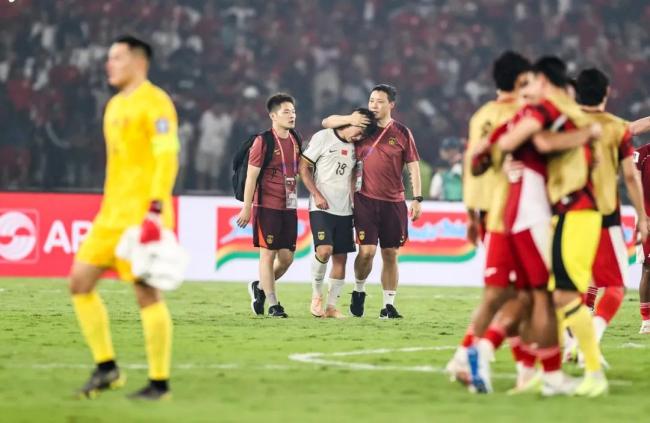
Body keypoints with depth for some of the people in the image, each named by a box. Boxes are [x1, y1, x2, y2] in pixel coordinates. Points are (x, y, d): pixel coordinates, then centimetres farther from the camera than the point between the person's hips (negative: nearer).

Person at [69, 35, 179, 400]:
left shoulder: (154, 102, -9)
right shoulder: (115, 106, 19)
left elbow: (167, 155, -17)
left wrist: (156, 207, -25)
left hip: (142, 215, -9)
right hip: (112, 215, 9)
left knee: (146, 292, -8)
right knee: (80, 282, 5)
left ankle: (160, 383, -2)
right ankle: (107, 368, 11)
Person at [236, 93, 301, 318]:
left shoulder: (295, 140, 10)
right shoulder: (263, 141, -10)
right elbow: (251, 176, -11)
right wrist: (246, 208, -13)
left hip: (289, 206, 7)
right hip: (267, 206, -7)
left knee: (287, 257, 6)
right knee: (268, 254, -2)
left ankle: (260, 287, 29)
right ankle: (273, 305, 3)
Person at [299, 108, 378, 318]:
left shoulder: (354, 147, 13)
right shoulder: (323, 137, -3)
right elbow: (304, 167, -4)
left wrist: (354, 205, 15)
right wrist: (317, 195, -12)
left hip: (344, 210, 6)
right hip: (322, 207, -6)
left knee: (341, 257, 2)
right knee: (324, 250, -21)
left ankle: (331, 306, 9)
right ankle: (316, 295, -1)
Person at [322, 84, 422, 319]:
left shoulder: (402, 133, 4)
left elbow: (413, 166, 5)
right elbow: (326, 122, 7)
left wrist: (417, 198, -2)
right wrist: (352, 120, -10)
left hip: (393, 202, 1)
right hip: (366, 200, -1)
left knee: (390, 254, 4)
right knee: (367, 251, -11)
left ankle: (388, 305, 12)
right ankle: (359, 290, 15)